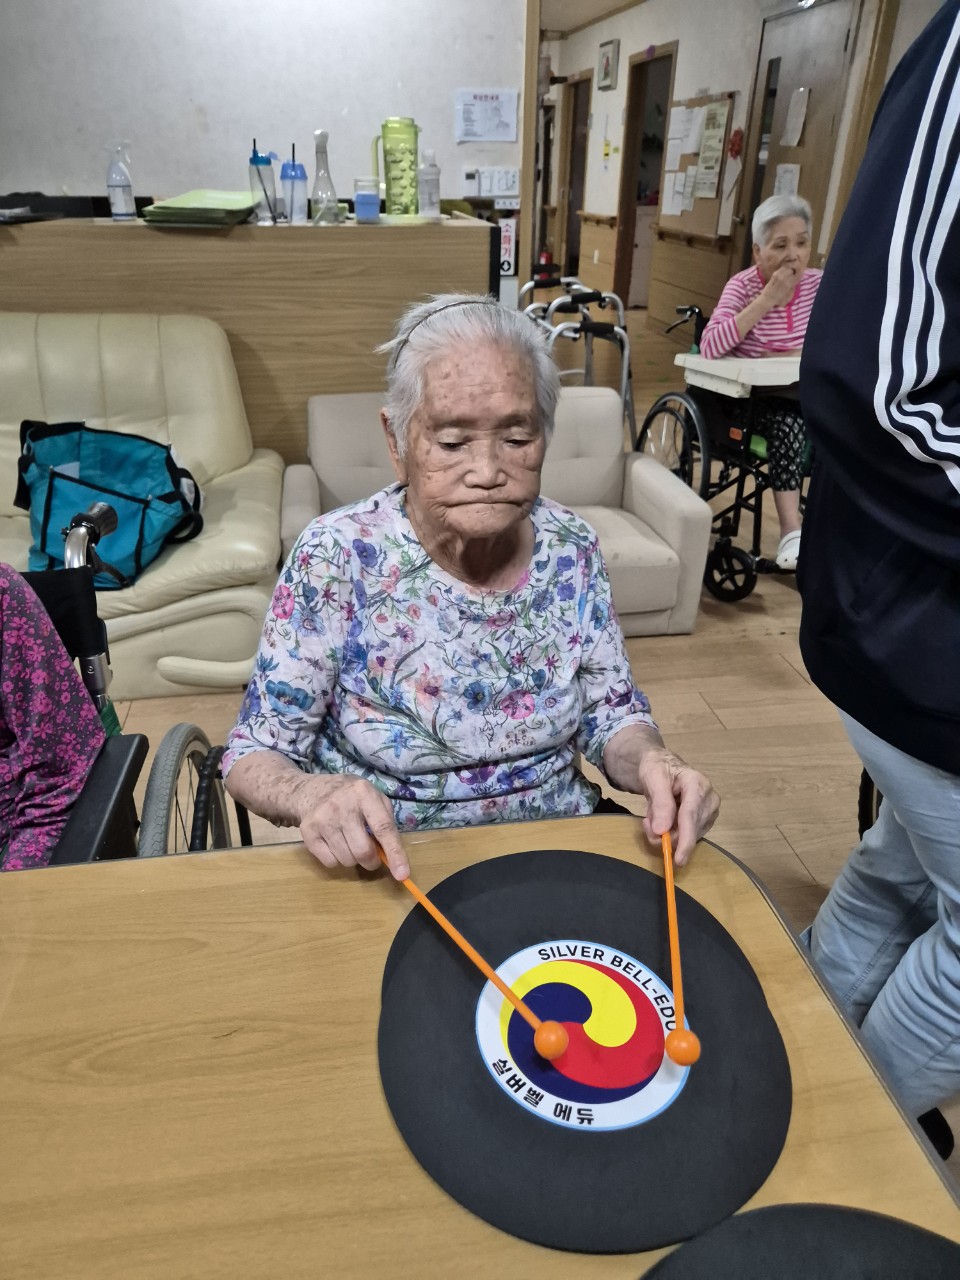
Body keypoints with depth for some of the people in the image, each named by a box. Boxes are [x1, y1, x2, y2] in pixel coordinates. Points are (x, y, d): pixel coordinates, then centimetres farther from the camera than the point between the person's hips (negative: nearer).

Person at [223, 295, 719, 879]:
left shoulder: (572, 550, -7)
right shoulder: (336, 557, -17)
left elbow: (612, 713, 3)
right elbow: (254, 755, -10)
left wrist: (650, 760, -20)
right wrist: (312, 794, -32)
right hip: (391, 874, -2)